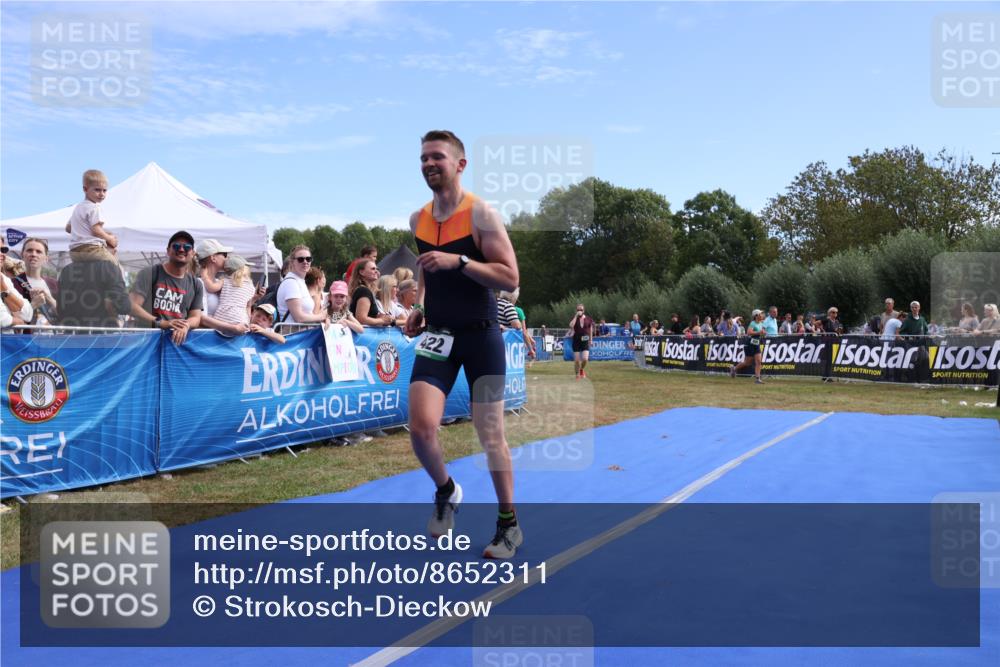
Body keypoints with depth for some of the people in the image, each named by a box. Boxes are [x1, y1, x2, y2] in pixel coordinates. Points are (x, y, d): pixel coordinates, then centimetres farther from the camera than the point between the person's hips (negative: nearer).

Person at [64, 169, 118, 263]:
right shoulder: (94, 208, -11)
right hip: (90, 249, -9)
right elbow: (96, 231, -18)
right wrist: (109, 239, -4)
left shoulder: (77, 207, 19)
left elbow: (68, 228, 23)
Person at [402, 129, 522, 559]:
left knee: (490, 434, 4)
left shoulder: (481, 214, -11)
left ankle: (509, 524, 23)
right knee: (421, 428, -12)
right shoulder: (418, 219, 7)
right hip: (437, 334, 4)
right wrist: (420, 305, 10)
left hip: (481, 334, -4)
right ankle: (446, 492, 20)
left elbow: (511, 278, -15)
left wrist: (458, 261, -25)